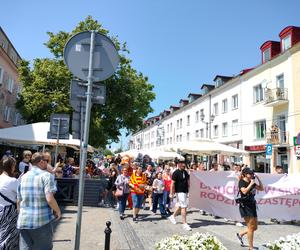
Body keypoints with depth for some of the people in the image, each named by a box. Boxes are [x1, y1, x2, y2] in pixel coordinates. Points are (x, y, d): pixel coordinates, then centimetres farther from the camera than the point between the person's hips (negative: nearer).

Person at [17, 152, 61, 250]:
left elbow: (19, 201, 11)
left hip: (23, 221, 5)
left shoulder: (23, 177, 7)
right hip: (42, 221, -5)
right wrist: (58, 211, -3)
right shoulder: (46, 175, -11)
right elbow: (49, 199, -19)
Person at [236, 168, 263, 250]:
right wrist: (251, 184, -19)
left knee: (255, 227, 13)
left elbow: (261, 188, 13)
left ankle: (240, 234, 34)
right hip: (245, 206, -8)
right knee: (251, 227, -6)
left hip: (252, 205, 8)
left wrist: (258, 179, 3)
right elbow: (244, 191, -25)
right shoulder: (242, 182, -10)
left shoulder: (252, 182, 11)